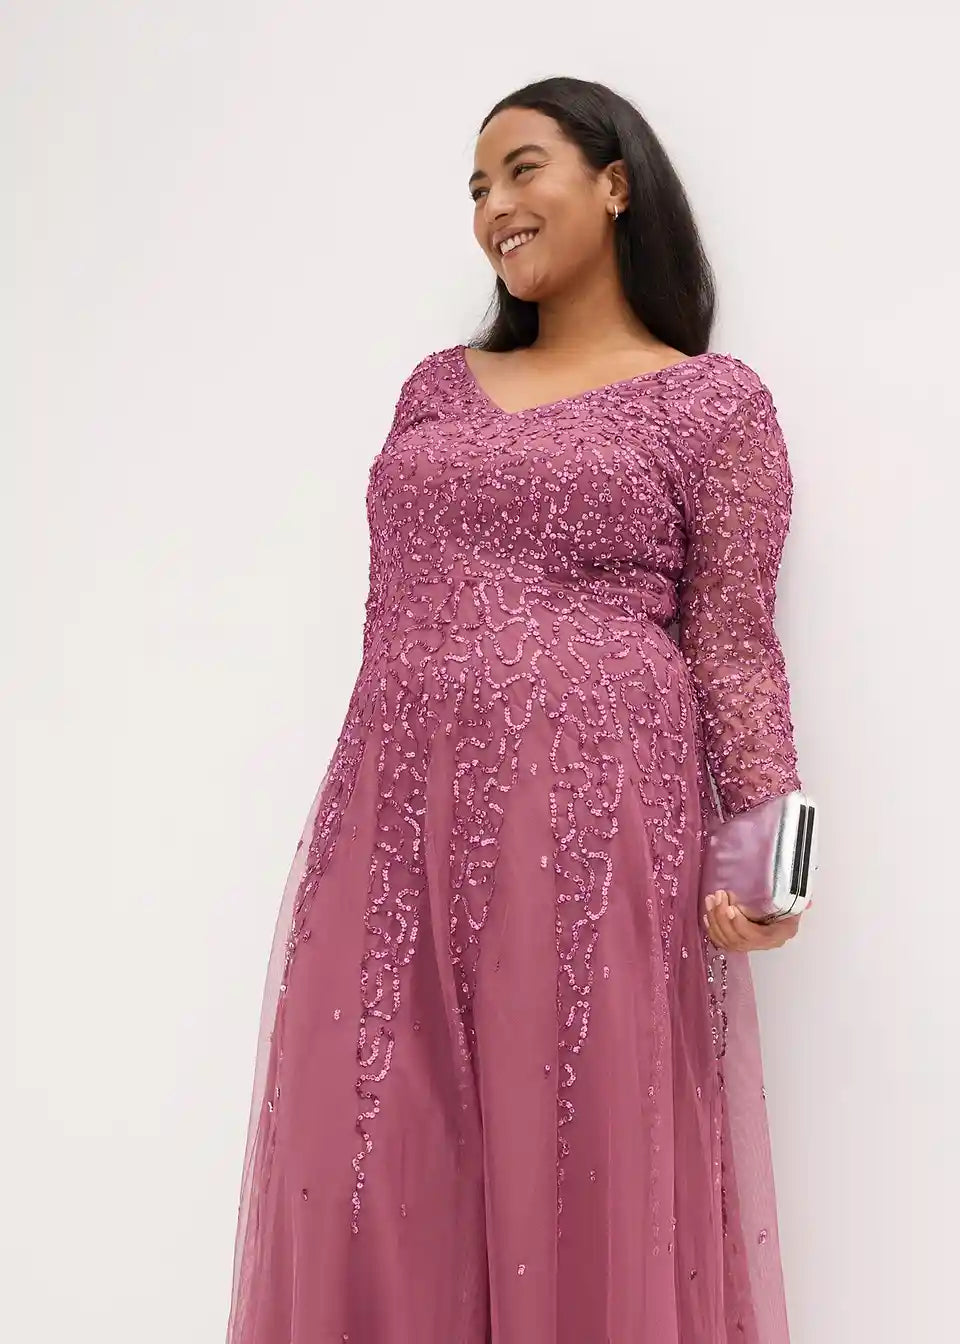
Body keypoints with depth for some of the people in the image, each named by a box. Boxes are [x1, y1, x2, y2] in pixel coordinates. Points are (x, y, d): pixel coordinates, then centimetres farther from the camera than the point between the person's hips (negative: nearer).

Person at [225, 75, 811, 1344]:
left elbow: (732, 639, -1)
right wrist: (372, 802, 13)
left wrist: (764, 830, -13)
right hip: (398, 815, 5)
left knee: (579, 1165, 1)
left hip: (588, 817, -4)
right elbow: (396, 615, 17)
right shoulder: (438, 388, 18)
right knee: (379, 1171, 6)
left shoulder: (715, 401, 4)